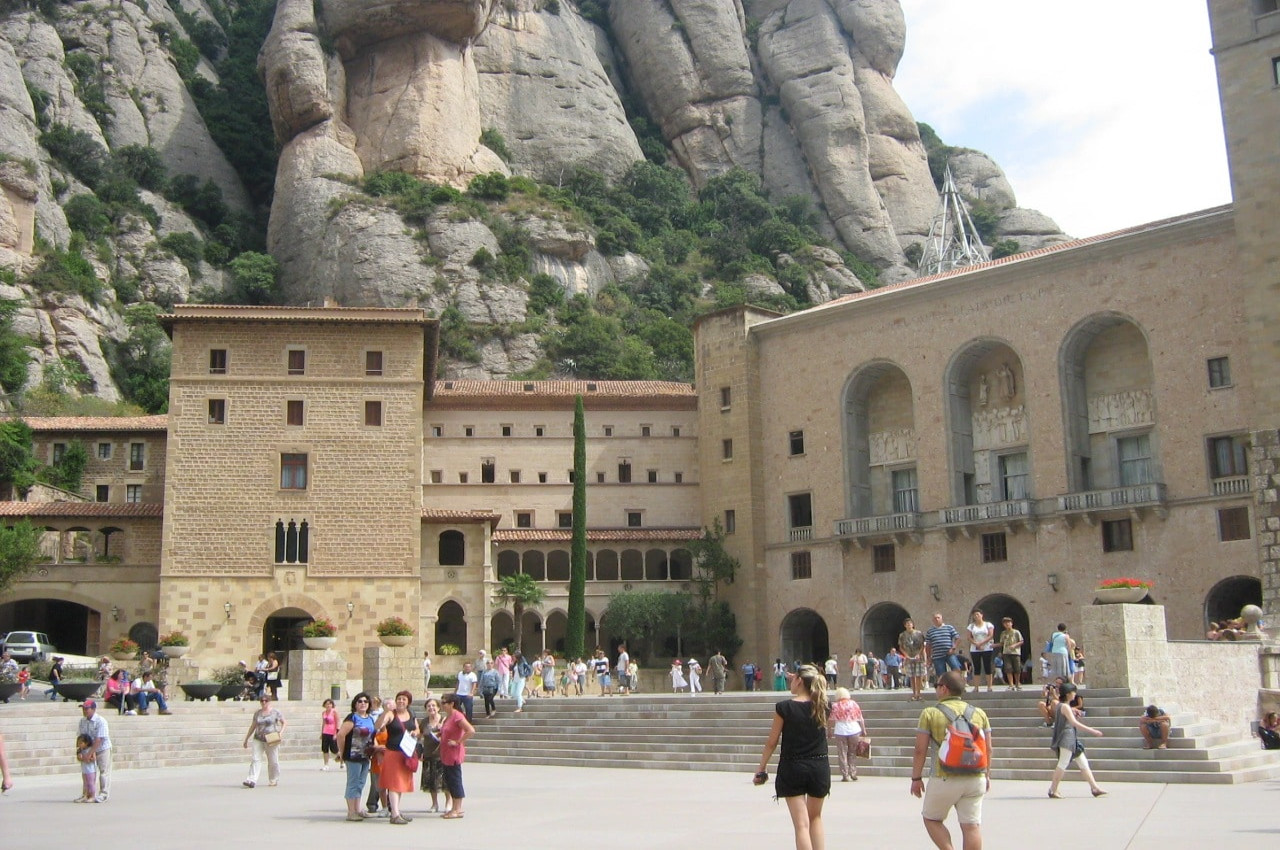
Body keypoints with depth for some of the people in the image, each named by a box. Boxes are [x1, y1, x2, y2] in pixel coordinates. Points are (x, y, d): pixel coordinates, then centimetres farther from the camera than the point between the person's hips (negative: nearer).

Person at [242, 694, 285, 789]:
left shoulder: (275, 712, 1)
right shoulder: (257, 713, 10)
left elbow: (284, 722, 7)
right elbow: (253, 727, 17)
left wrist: (281, 732, -9)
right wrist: (246, 739, 17)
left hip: (271, 741, -3)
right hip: (258, 739, 3)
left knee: (273, 761, 4)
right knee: (255, 759, -11)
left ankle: (274, 780, 19)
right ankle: (252, 780, -16)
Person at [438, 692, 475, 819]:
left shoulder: (457, 716, -17)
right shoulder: (448, 717, 12)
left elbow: (471, 731, -27)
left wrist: (458, 742, -23)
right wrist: (439, 734, 10)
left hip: (454, 754, -10)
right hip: (447, 755, 10)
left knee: (455, 780, -3)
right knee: (449, 781, 13)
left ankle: (457, 810, 3)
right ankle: (454, 808, 20)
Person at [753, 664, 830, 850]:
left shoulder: (784, 707, -10)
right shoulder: (822, 706, -1)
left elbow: (772, 742, -5)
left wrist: (761, 768, 6)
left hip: (792, 768, -3)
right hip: (820, 767, 3)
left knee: (801, 824, 0)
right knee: (815, 817, 23)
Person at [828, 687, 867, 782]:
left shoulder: (835, 706, -1)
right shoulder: (854, 704, 5)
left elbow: (830, 721, 1)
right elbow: (860, 719, 7)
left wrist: (829, 731, 12)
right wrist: (863, 730, 17)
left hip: (840, 732, -2)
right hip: (854, 730, 2)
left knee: (842, 754, 4)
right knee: (852, 754, 14)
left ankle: (845, 776, 1)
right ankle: (853, 774, 12)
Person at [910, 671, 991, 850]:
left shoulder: (930, 713, -4)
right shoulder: (980, 713, 7)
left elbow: (920, 750, -5)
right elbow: (988, 749, 10)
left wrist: (916, 778, 5)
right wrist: (987, 775, 21)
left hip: (945, 779, -3)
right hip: (975, 779, 3)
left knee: (931, 818, 15)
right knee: (972, 825, 6)